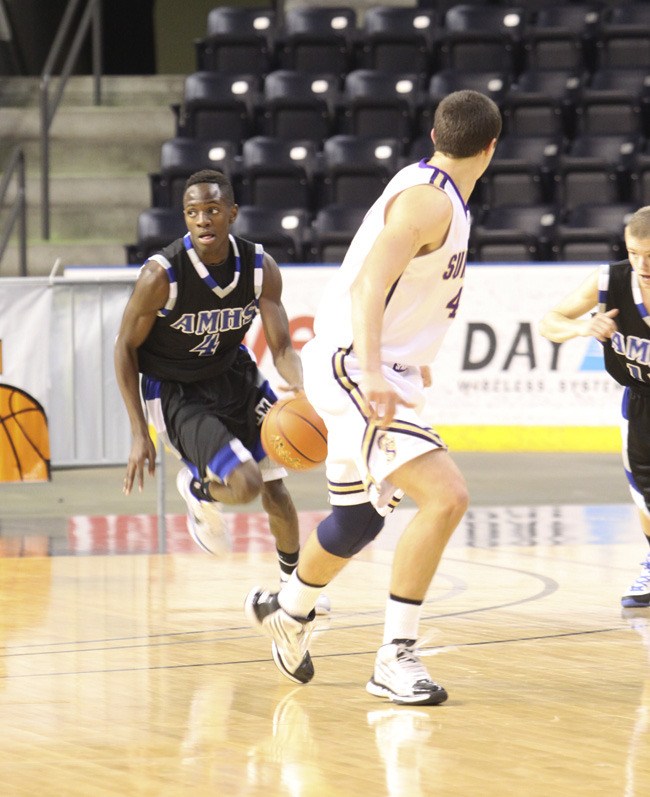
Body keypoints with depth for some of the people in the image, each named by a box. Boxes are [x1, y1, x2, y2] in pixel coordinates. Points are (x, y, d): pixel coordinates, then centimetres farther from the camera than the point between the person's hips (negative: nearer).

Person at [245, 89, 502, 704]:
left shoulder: (437, 196, 12)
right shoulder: (429, 201, -18)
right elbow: (368, 285, -28)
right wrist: (373, 373, -40)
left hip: (376, 369, 10)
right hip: (353, 369, -10)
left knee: (358, 517, 24)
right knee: (445, 497, -21)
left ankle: (287, 611, 48)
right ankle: (395, 659, -16)